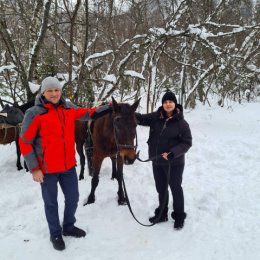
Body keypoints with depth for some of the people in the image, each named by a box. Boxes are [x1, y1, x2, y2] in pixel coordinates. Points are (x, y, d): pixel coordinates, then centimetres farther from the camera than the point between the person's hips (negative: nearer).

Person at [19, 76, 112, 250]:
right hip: (47, 168, -5)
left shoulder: (69, 109, 0)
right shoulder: (34, 113, -14)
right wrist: (34, 169, -13)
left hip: (69, 165, 5)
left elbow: (90, 113, 12)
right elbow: (25, 143, -11)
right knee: (51, 202, 12)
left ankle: (69, 226, 42)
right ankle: (55, 234, 34)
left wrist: (111, 107, 7)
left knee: (73, 198, 18)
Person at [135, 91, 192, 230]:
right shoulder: (155, 117, -3)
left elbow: (187, 142, -13)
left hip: (174, 163, -4)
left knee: (175, 188, 11)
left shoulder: (181, 123, -14)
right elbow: (141, 119, -6)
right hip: (157, 161, 5)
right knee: (161, 188, 19)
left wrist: (172, 153, -26)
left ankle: (179, 217, 29)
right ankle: (162, 213, 38)